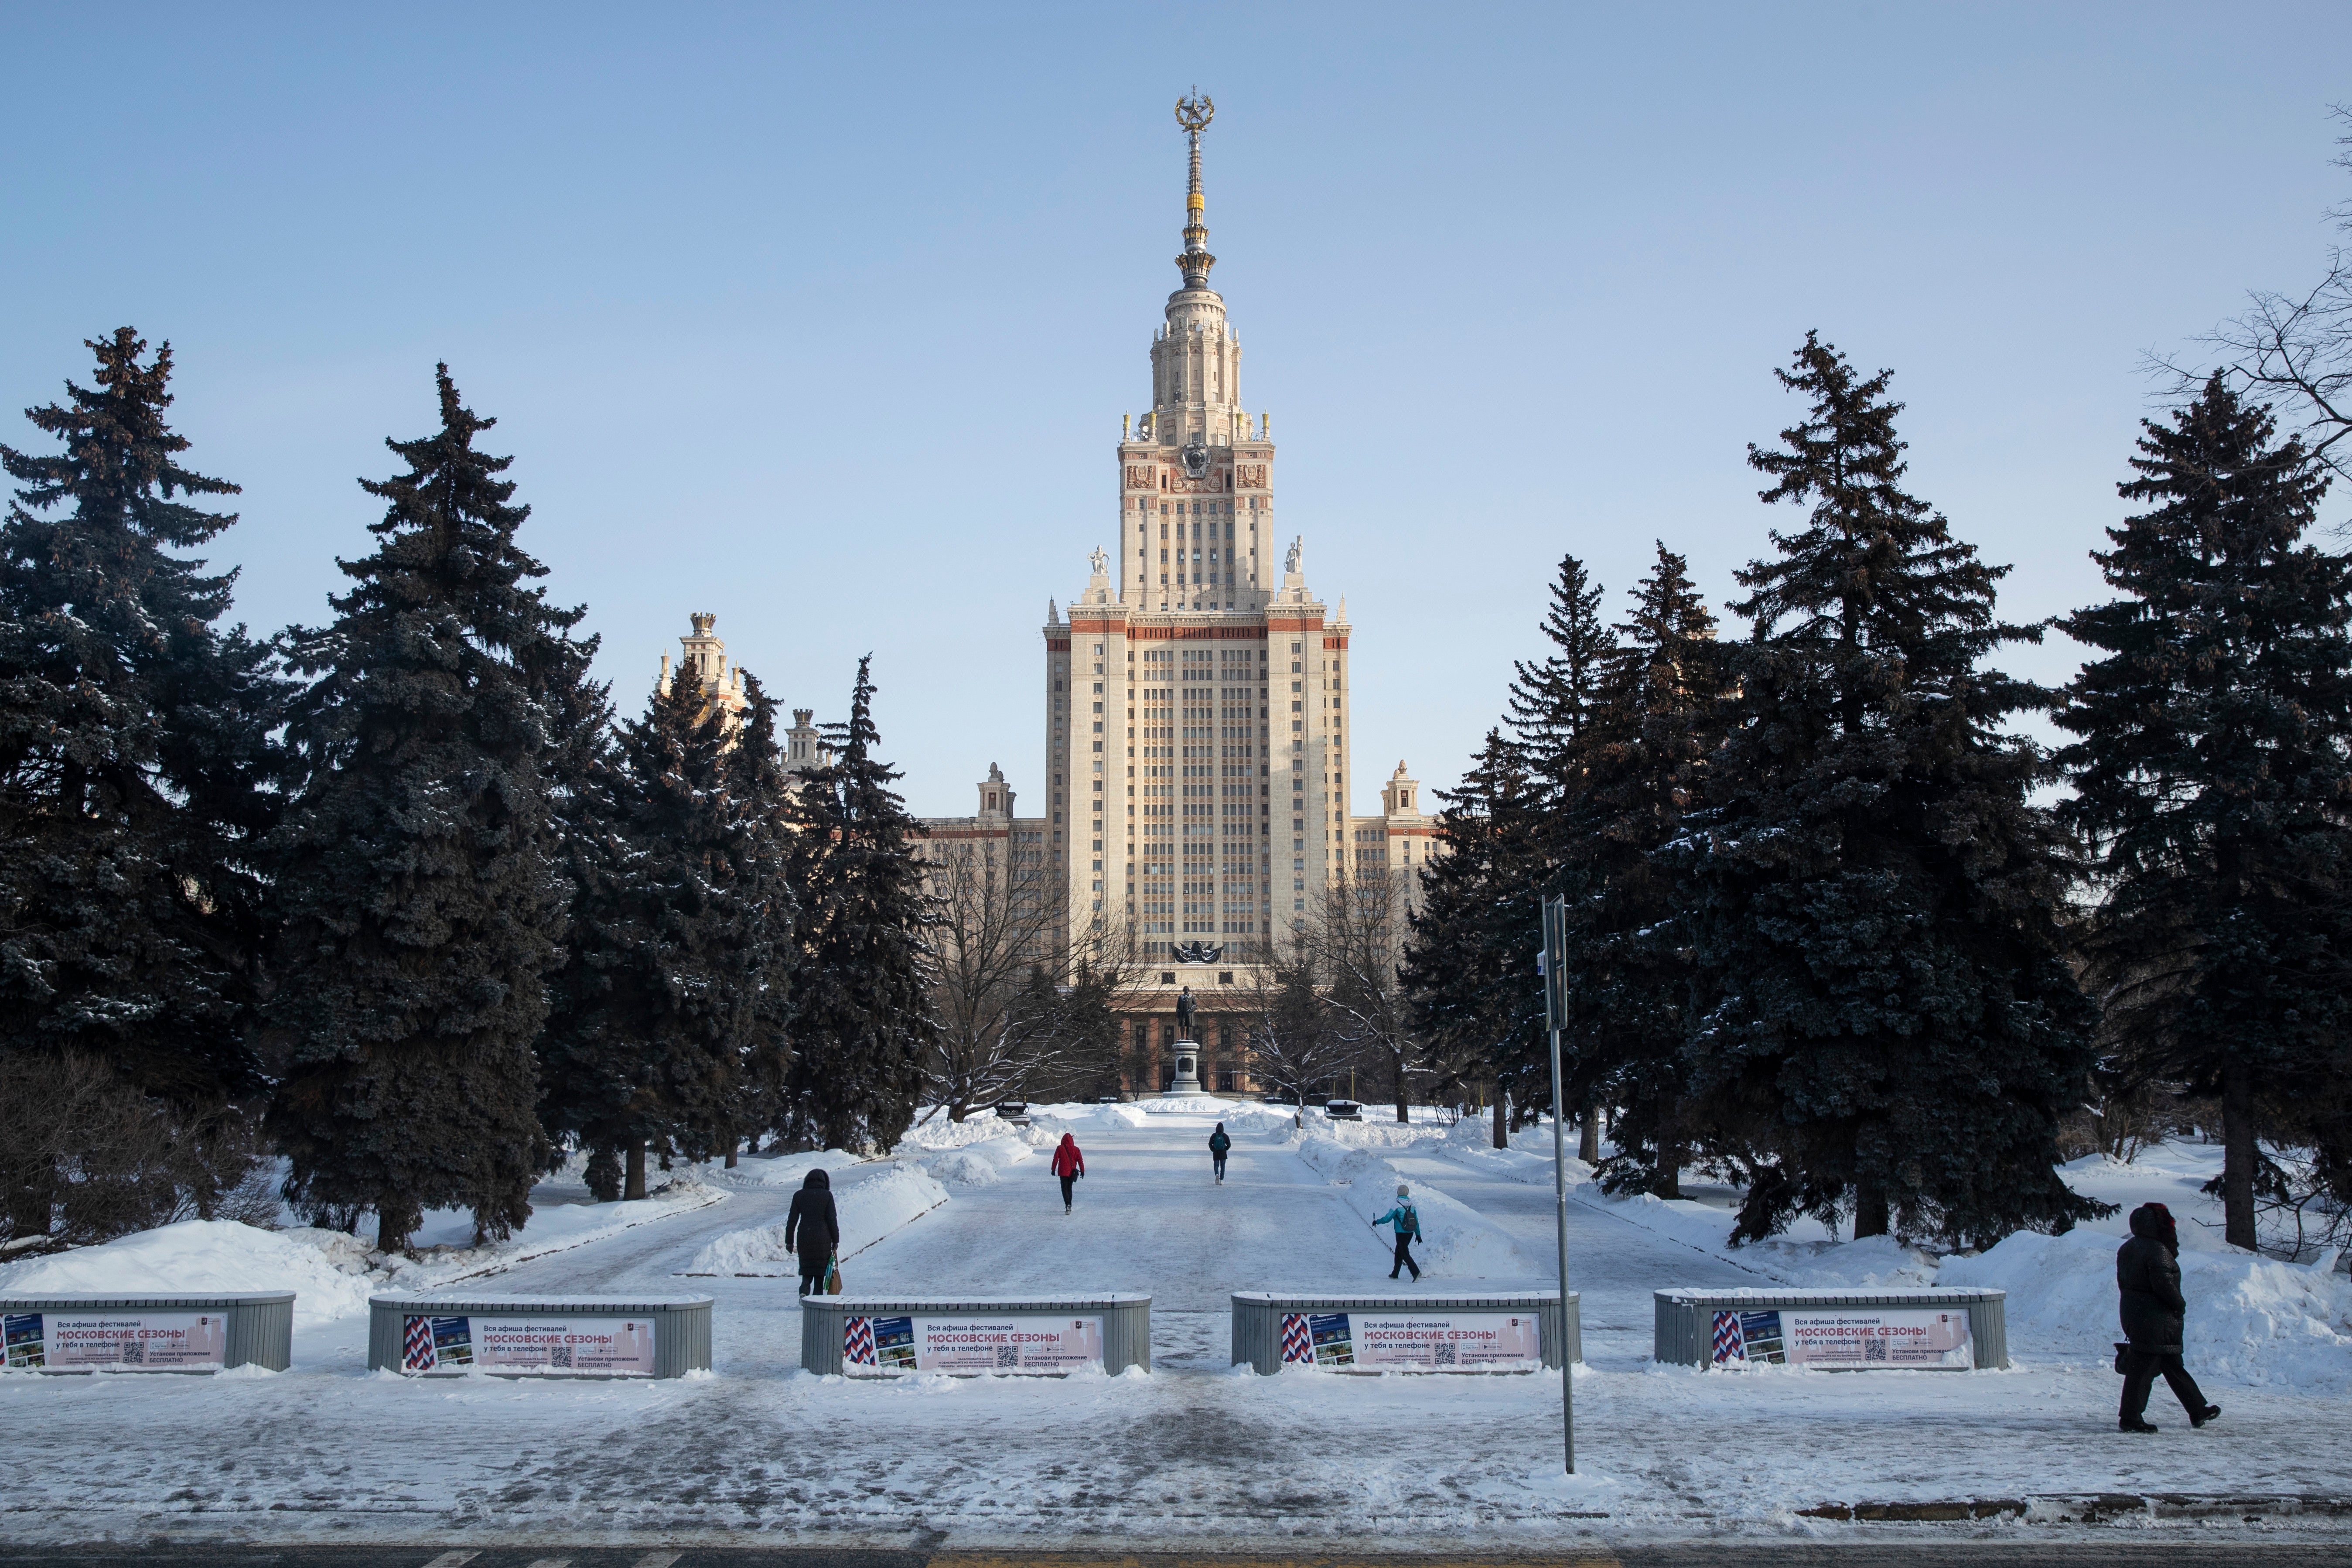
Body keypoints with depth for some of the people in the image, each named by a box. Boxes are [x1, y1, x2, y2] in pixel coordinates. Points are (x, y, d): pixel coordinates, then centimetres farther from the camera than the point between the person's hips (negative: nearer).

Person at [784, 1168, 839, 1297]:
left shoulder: (799, 1196, 4)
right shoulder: (827, 1195, -3)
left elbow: (792, 1220, 3)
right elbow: (832, 1220, -5)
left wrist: (789, 1242, 8)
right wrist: (836, 1241, 2)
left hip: (804, 1238, 2)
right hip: (823, 1238, -2)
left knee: (807, 1271, 11)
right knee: (820, 1270, 8)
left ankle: (804, 1292, -14)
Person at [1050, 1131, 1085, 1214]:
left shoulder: (1060, 1149, -5)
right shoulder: (1076, 1149, 0)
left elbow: (1055, 1159, -3)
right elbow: (1080, 1161, 1)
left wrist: (1053, 1170, 6)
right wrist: (1082, 1171, 7)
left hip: (1063, 1172, -3)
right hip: (1072, 1172, 3)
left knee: (1064, 1189, -3)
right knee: (1069, 1188, 18)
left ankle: (1068, 1204, -24)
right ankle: (1069, 1206, 21)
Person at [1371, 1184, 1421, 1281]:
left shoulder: (1397, 1205, -14)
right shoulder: (1412, 1205, 5)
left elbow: (1387, 1218, -11)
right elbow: (1416, 1221, 9)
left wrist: (1377, 1222, 6)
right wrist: (1418, 1234, 16)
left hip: (1401, 1233, -7)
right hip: (1410, 1233, 7)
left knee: (1404, 1253, -5)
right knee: (1399, 1251, 20)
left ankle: (1416, 1272, -21)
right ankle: (1395, 1274, 27)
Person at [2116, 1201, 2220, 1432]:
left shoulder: (2126, 1249, 10)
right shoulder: (2157, 1250, -19)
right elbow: (2164, 1284, -24)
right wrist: (2180, 1304, -8)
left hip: (2132, 1315, 10)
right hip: (2156, 1321, -10)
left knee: (2173, 1365, 18)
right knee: (2144, 1368, -4)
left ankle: (2198, 1411, 27)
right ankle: (2131, 1418, 0)